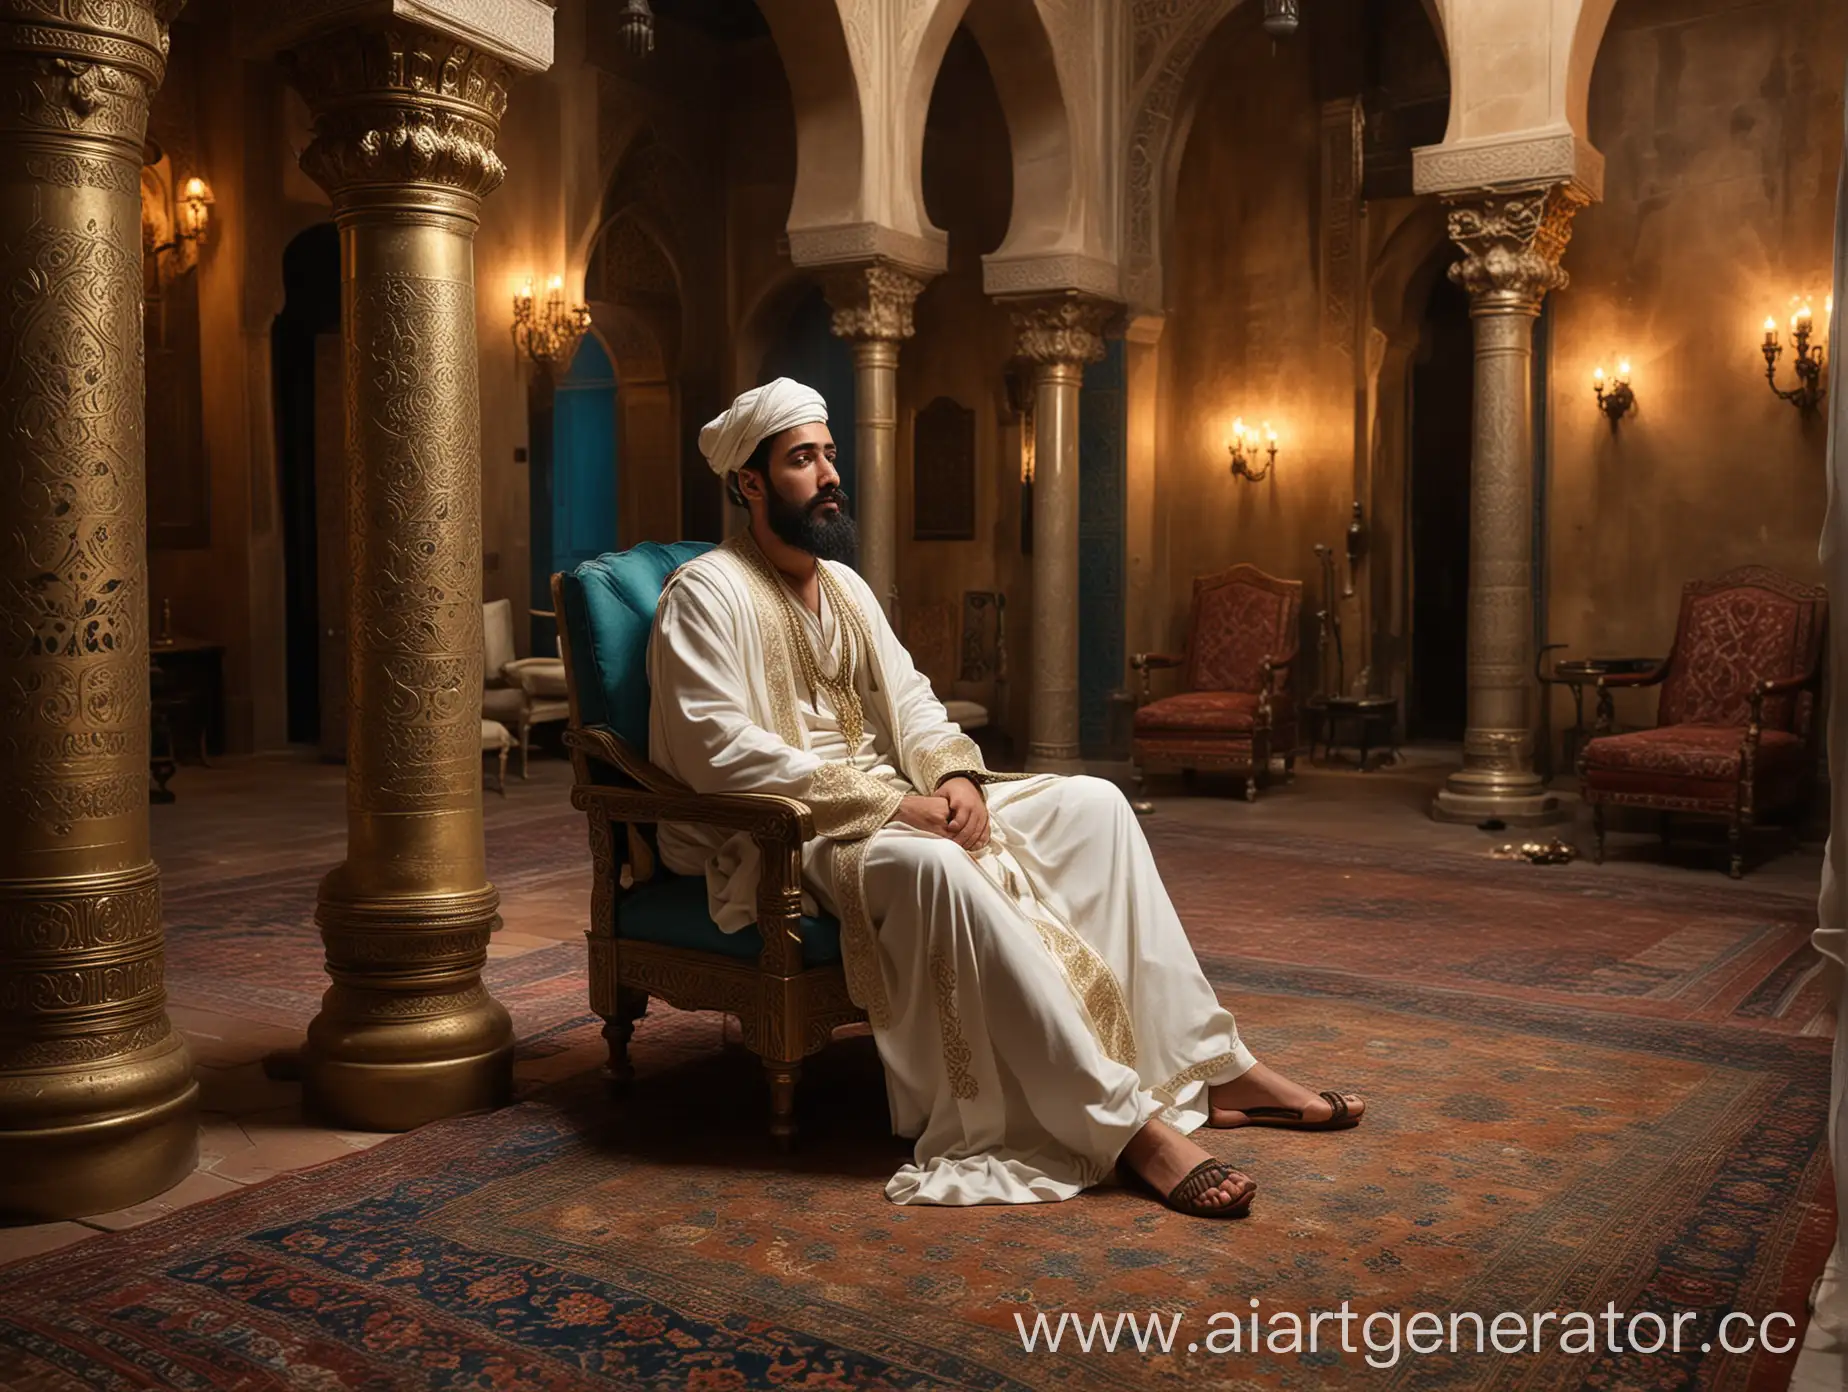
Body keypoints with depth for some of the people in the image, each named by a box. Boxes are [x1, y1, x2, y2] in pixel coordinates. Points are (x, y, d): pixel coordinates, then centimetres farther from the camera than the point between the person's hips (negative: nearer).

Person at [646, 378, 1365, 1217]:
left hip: (890, 804, 8)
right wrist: (886, 802, -22)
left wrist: (954, 776, -10)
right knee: (932, 867, -39)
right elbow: (722, 753, -20)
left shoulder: (844, 584, 17)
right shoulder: (705, 595, -9)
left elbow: (908, 701, 14)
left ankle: (1209, 1066, -8)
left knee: (1091, 804, -7)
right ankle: (1124, 1124, -35)